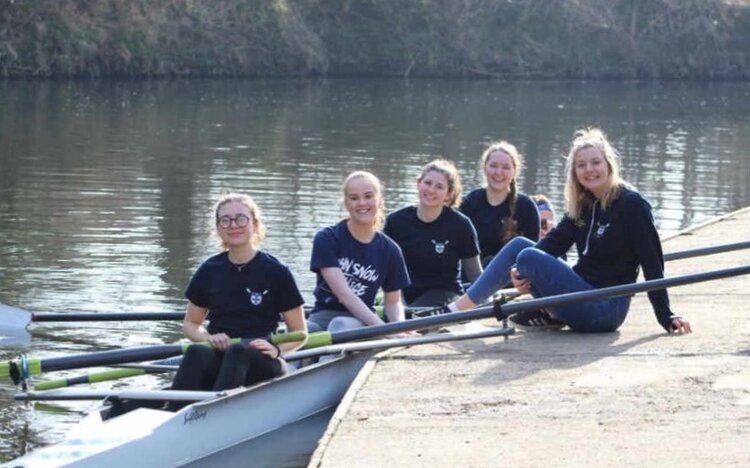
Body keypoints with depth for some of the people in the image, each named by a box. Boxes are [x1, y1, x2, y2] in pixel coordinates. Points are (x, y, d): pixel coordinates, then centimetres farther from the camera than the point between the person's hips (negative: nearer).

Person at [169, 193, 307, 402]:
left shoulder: (276, 272, 1)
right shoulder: (209, 271, 11)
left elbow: (299, 333, 5)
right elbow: (190, 324, 21)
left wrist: (276, 349, -16)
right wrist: (207, 338, -2)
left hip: (260, 364, -2)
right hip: (219, 358, 2)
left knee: (238, 351, -37)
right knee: (196, 353, -32)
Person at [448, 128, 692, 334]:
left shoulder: (631, 204, -10)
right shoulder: (582, 206, 12)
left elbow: (652, 262, -12)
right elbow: (555, 241, 2)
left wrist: (667, 317, -14)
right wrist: (518, 271, -17)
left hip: (606, 309, -8)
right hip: (582, 293, 8)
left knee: (529, 258, -20)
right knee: (519, 244, 2)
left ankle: (461, 309, -11)